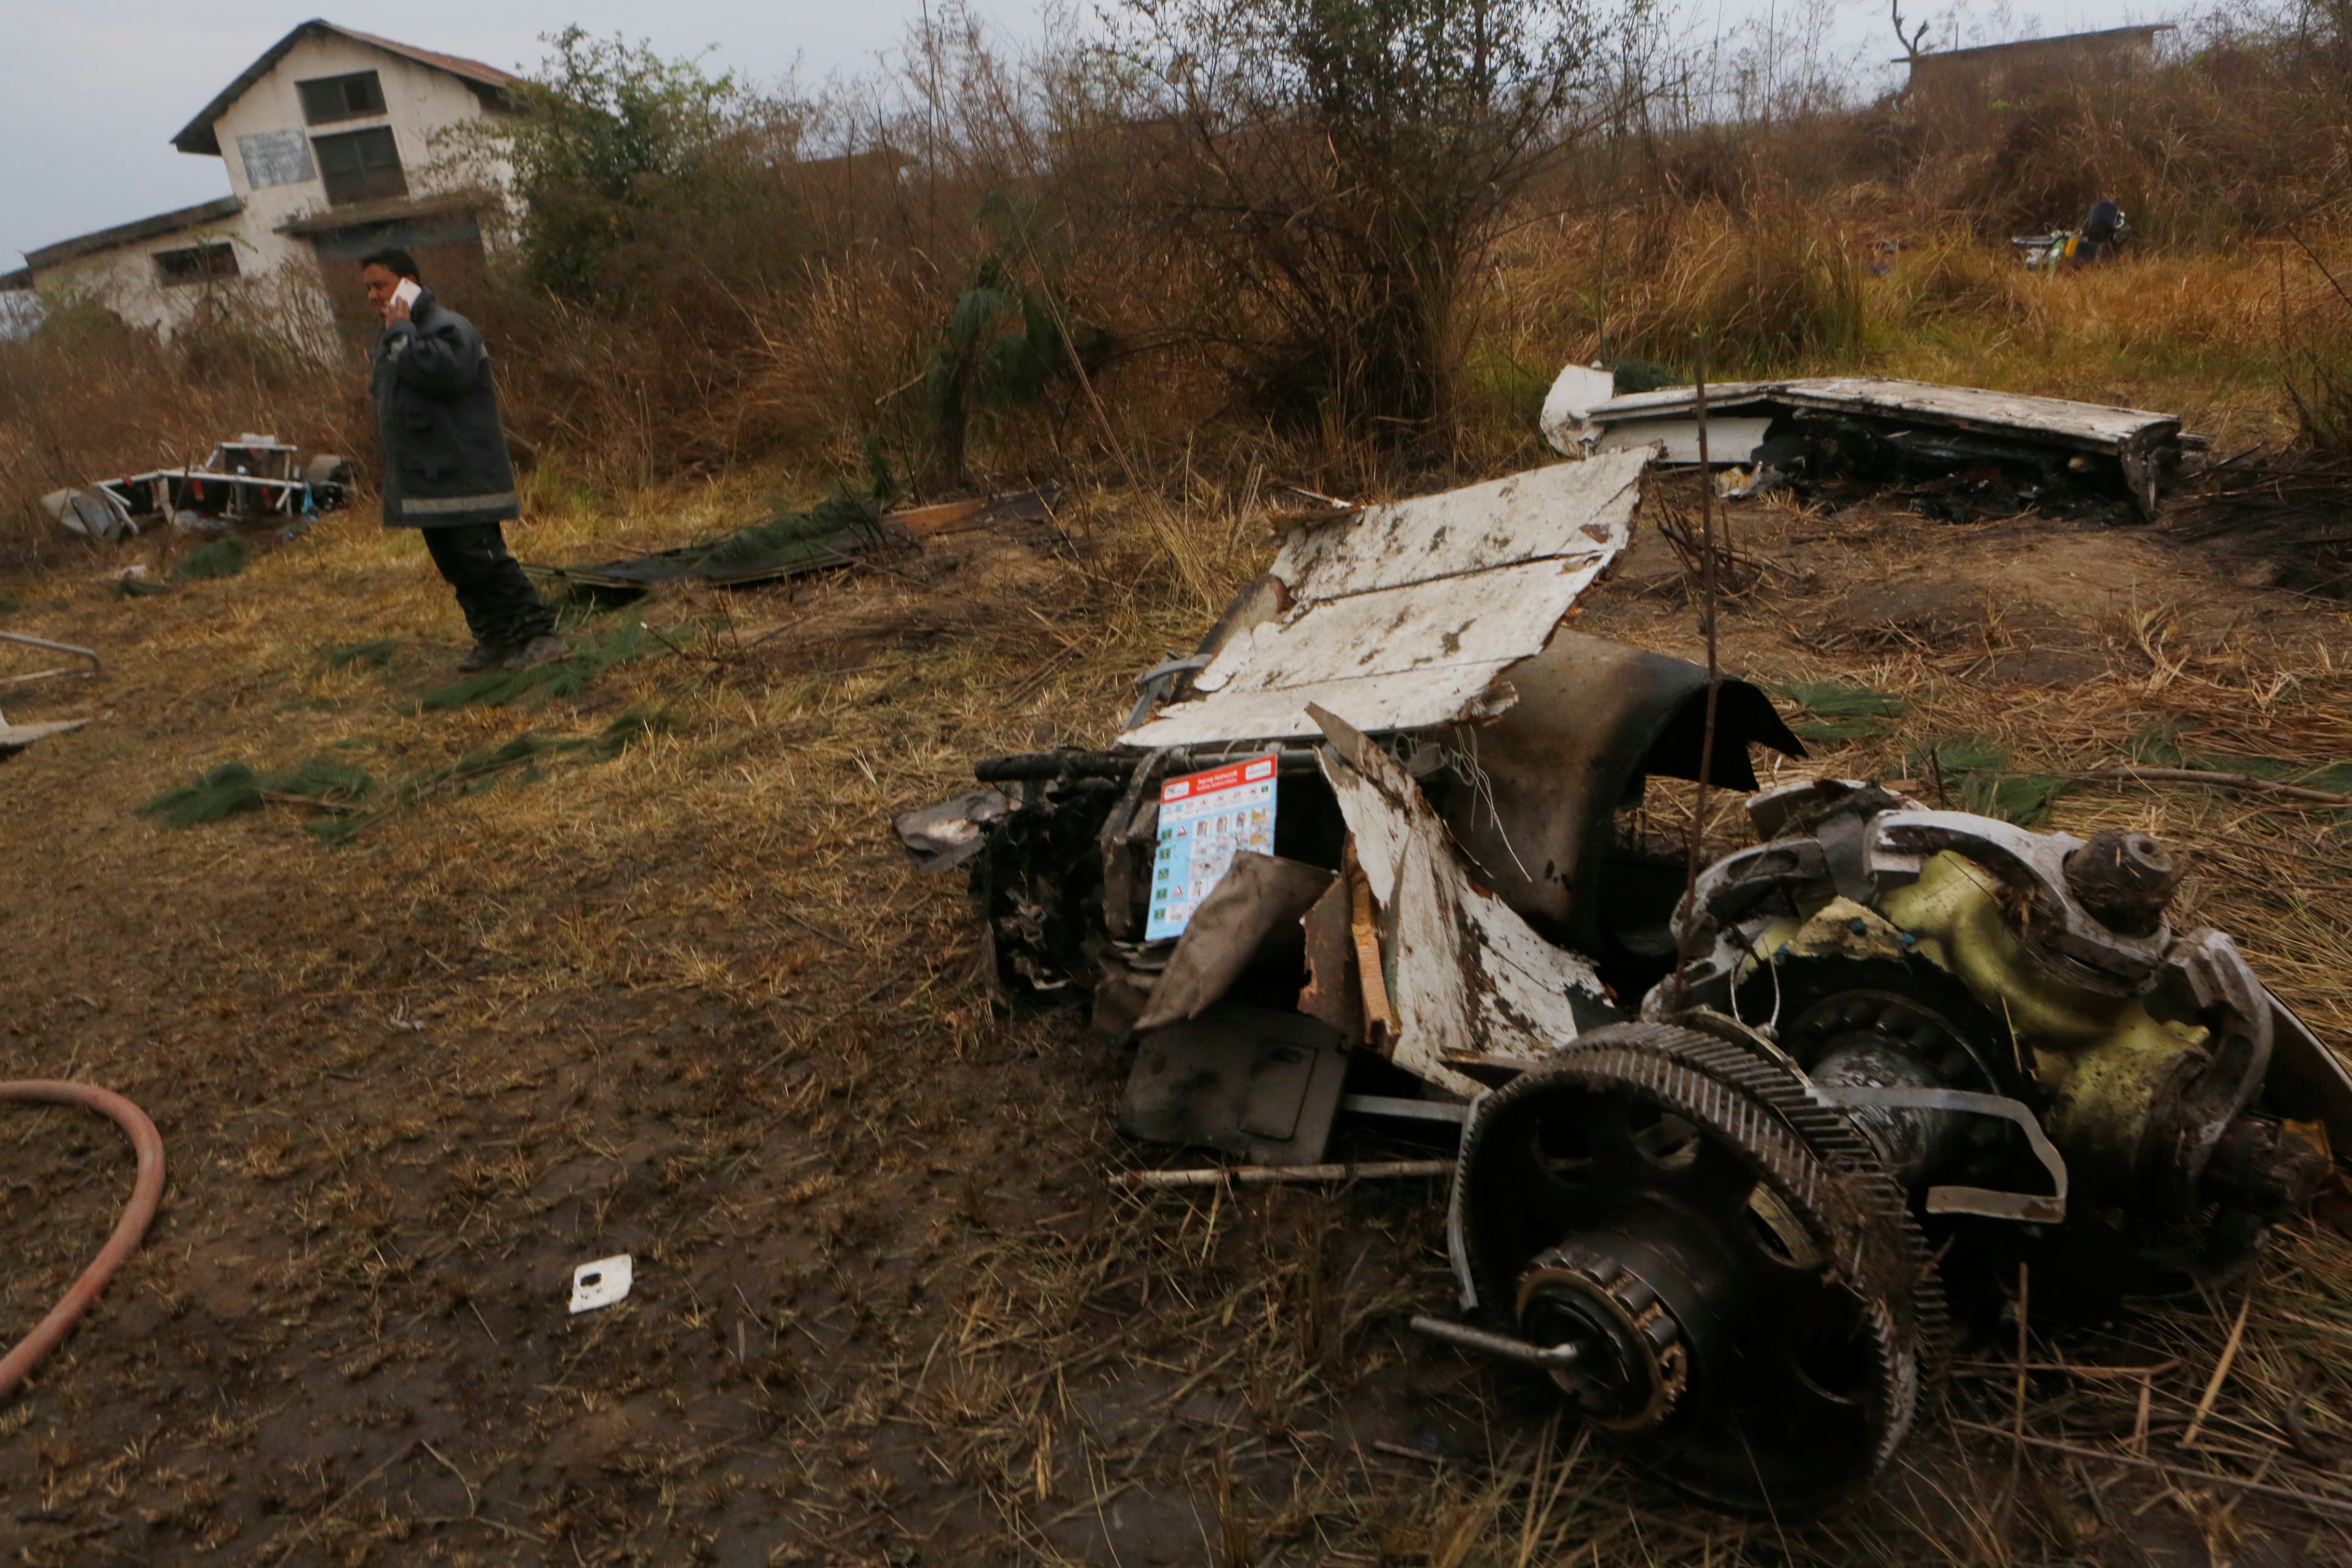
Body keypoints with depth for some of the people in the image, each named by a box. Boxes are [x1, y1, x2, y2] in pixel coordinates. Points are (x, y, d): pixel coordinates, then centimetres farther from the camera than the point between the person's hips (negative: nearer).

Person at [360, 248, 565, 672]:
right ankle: (493, 639, 19)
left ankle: (540, 634, -9)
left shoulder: (449, 327, -11)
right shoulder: (389, 337, 19)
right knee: (454, 565, 11)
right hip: (421, 479, 10)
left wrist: (401, 334, -20)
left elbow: (441, 371, -30)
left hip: (460, 475, -10)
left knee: (482, 557, -13)